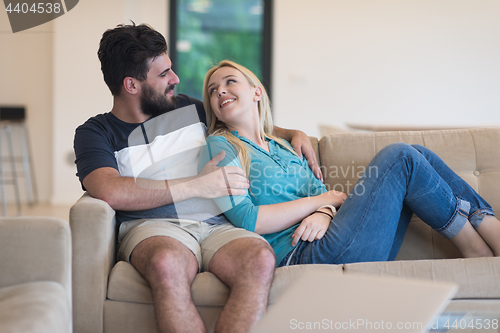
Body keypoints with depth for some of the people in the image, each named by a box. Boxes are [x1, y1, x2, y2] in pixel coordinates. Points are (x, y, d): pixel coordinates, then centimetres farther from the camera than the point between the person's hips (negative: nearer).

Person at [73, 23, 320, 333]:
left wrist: (293, 133, 24)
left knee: (260, 259, -33)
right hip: (154, 226, -3)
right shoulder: (95, 133, 10)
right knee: (168, 263, -41)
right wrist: (201, 185, -8)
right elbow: (111, 192, -10)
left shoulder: (189, 109, 24)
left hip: (218, 225, 3)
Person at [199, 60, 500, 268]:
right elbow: (247, 220, -9)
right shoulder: (221, 146, 4)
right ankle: (475, 248, -1)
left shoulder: (281, 147, 27)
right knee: (399, 157, -13)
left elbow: (321, 192, 17)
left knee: (418, 155, 0)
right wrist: (322, 200, -3)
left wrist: (323, 213, -9)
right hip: (299, 256, -7)